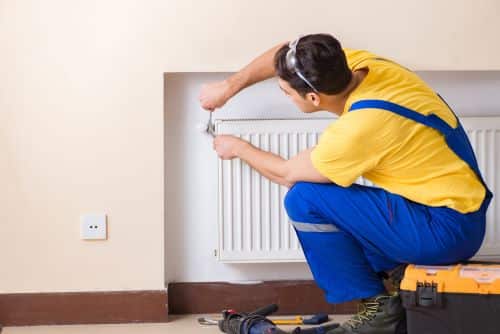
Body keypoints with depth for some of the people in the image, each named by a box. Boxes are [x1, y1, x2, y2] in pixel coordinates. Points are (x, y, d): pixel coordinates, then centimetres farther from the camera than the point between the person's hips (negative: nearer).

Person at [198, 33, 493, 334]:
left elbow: (286, 174, -6)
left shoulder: (358, 129, -25)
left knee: (304, 199, -13)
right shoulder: (360, 63, -6)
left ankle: (379, 307, -3)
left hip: (445, 229, -9)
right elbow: (288, 55, 13)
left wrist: (238, 148, 11)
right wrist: (230, 86, 13)